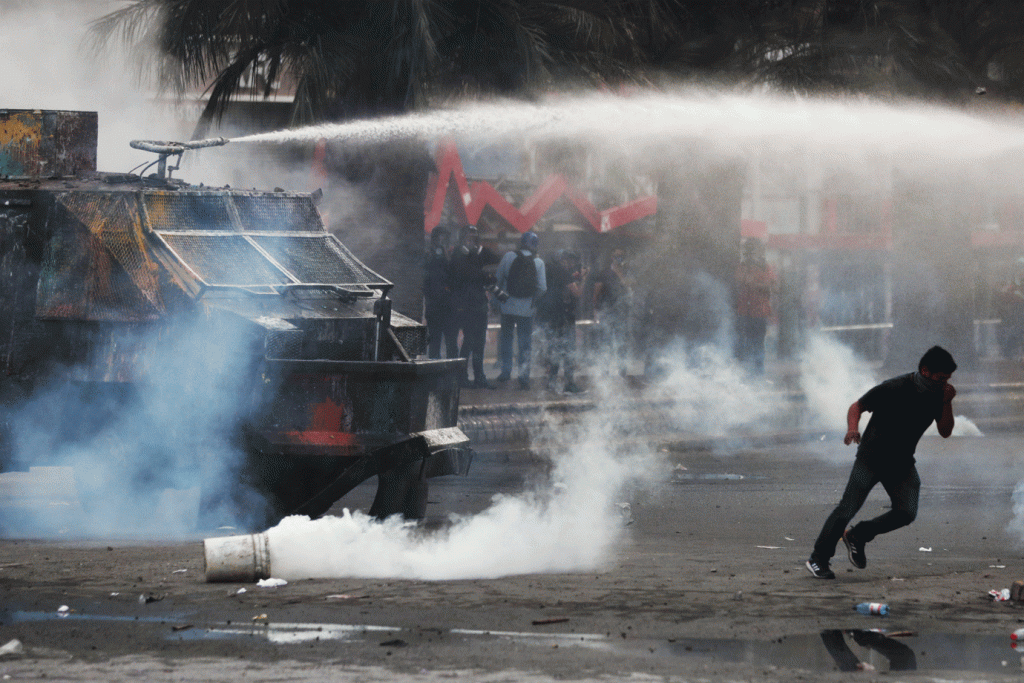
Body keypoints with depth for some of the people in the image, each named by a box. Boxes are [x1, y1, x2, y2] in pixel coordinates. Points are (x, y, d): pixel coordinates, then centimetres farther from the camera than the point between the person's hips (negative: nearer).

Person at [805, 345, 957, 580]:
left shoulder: (937, 395, -4)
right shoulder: (894, 388, -19)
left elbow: (945, 432, -2)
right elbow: (857, 406, -11)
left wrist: (947, 402, -18)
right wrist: (853, 428, -32)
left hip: (902, 464, 5)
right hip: (872, 457, -5)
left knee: (906, 513, -9)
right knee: (848, 508, -11)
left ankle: (858, 536, 12)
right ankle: (818, 558, 1)